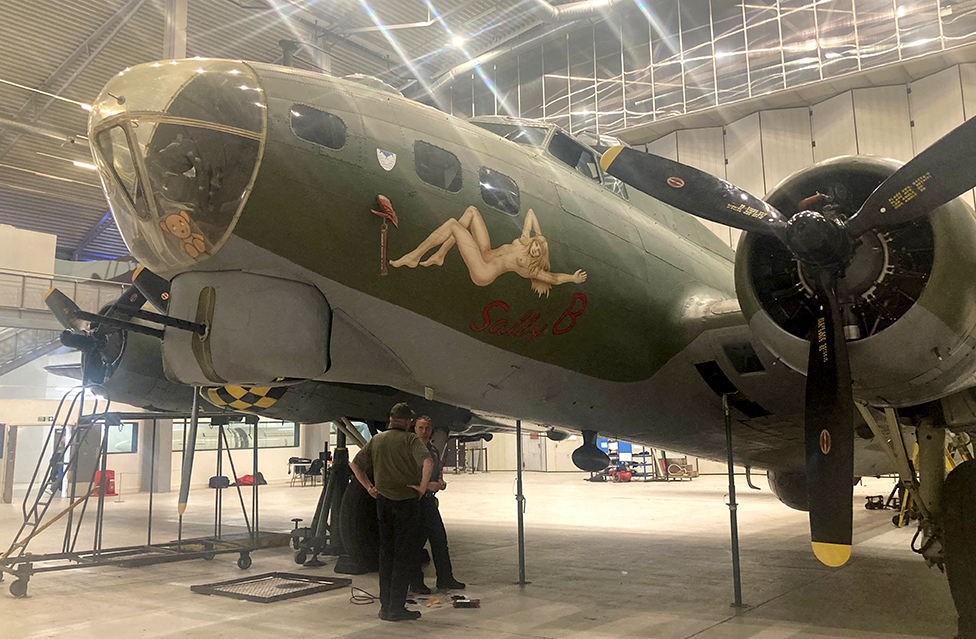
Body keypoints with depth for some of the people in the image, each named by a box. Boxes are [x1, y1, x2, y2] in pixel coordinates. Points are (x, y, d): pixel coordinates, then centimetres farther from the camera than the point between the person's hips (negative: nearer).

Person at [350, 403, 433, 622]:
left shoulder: (376, 440, 9)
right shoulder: (410, 439, -10)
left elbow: (355, 464, 13)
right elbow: (427, 462, -27)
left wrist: (369, 487, 15)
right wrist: (422, 486, -15)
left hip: (382, 502, 6)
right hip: (406, 501, -6)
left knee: (386, 554, 15)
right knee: (405, 555, 2)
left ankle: (385, 606, 19)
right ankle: (396, 608, 2)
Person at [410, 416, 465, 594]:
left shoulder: (434, 450, 14)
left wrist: (441, 482, 2)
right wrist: (427, 485, -20)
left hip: (430, 500, 8)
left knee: (440, 539, 10)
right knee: (416, 543, 0)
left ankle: (445, 579, 19)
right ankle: (416, 582, 10)